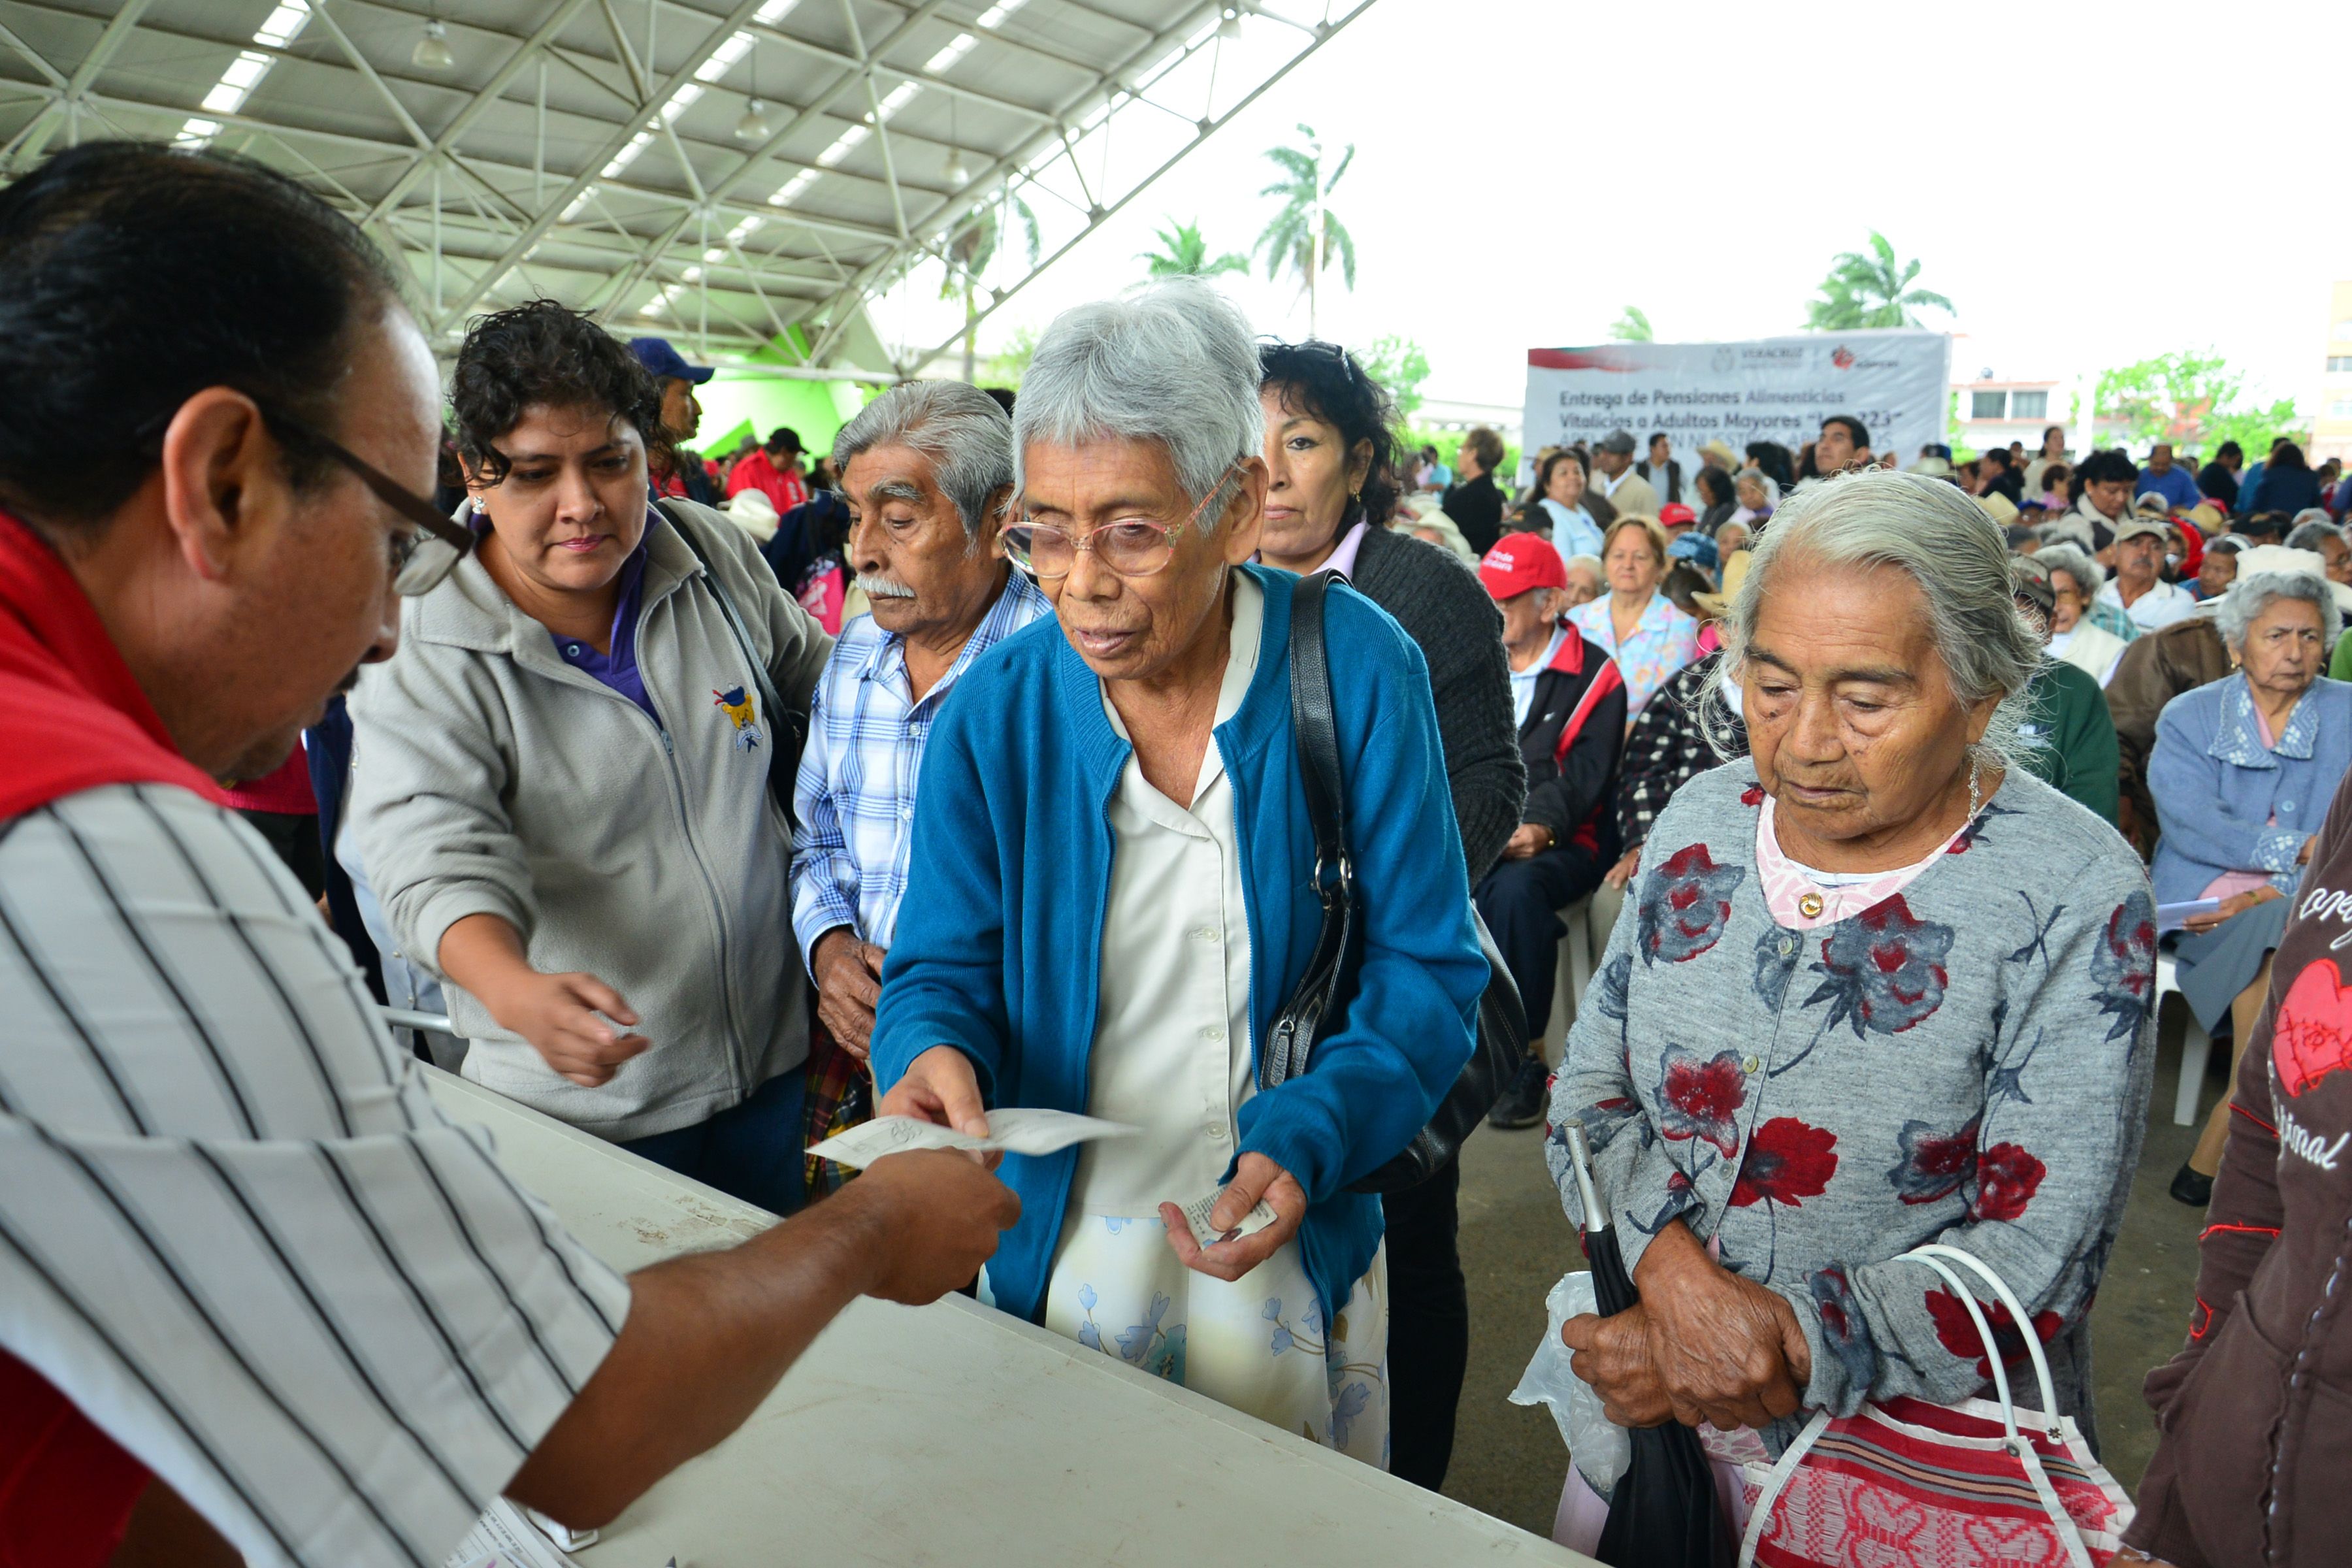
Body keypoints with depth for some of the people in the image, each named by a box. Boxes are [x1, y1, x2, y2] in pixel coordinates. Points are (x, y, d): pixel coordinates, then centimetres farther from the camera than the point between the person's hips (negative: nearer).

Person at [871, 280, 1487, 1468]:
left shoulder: (1359, 670, -15)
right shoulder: (994, 714, -10)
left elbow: (1426, 971, -11)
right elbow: (946, 967, -3)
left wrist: (1308, 1139, -26)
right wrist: (933, 1048, -26)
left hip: (1290, 1254, 0)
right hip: (1054, 1255, 1)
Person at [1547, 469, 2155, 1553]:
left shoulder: (2077, 899, -18)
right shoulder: (1701, 822, -5)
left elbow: (2034, 1264, -19)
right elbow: (1590, 1091, -2)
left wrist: (1783, 1344, -24)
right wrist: (1675, 1271, -19)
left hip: (1918, 1453, -4)